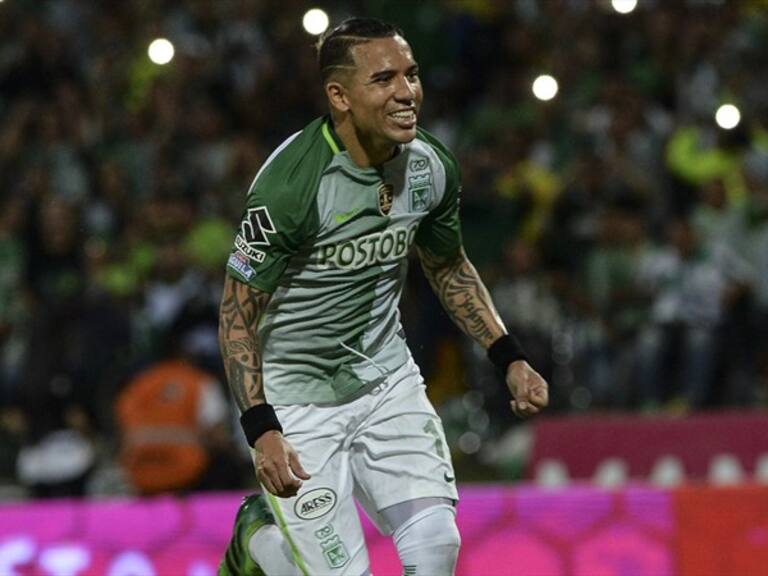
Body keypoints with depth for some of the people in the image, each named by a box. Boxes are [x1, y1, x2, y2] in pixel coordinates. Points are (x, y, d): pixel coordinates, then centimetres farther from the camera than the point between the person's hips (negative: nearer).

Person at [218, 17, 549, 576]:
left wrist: (510, 360, 6)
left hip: (387, 378, 5)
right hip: (297, 397, -5)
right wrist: (262, 432, -28)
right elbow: (237, 314, -19)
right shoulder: (291, 183, -25)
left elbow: (449, 269, 15)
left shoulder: (432, 167, -5)